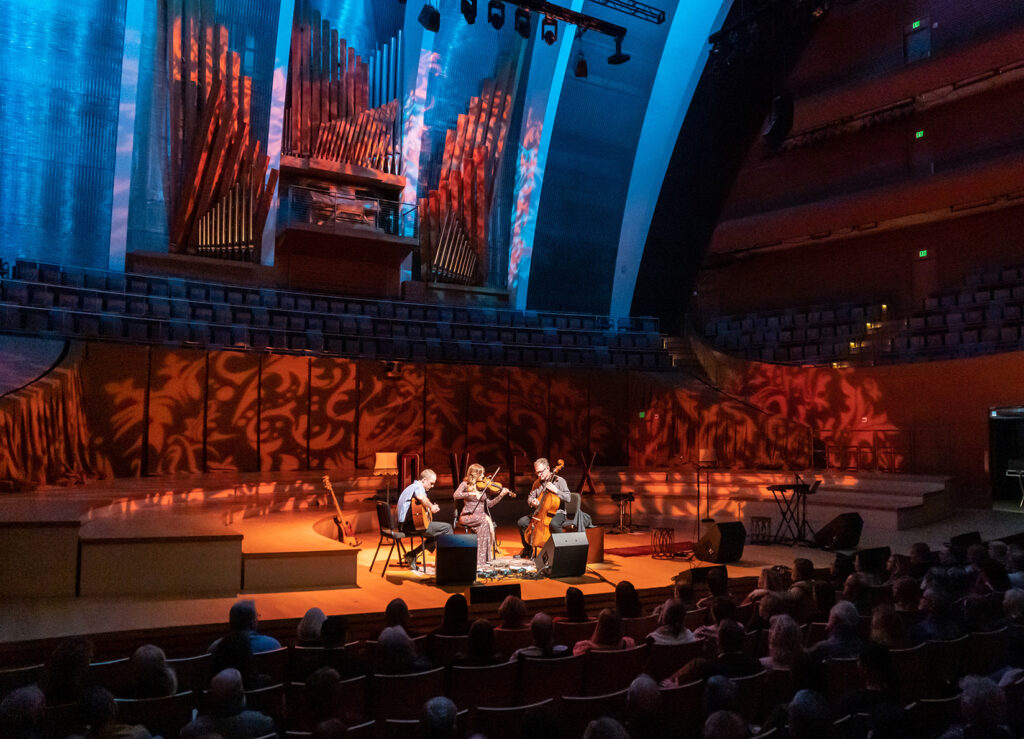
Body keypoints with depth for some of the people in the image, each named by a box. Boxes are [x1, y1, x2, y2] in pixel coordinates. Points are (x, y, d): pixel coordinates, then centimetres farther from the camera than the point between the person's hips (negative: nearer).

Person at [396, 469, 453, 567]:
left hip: (404, 526, 10)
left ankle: (412, 554, 15)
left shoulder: (411, 487, 22)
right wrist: (431, 507, -17)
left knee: (437, 534, 23)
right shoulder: (419, 487, -8)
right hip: (412, 525, -10)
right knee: (447, 527, -10)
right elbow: (421, 497, -36)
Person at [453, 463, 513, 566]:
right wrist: (472, 493, -24)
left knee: (485, 523, -32)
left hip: (481, 516, 3)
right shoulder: (465, 484, 2)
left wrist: (501, 495, -6)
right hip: (467, 516, -3)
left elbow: (489, 503, 6)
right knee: (485, 520, -32)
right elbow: (456, 495, -15)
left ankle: (482, 558, -29)